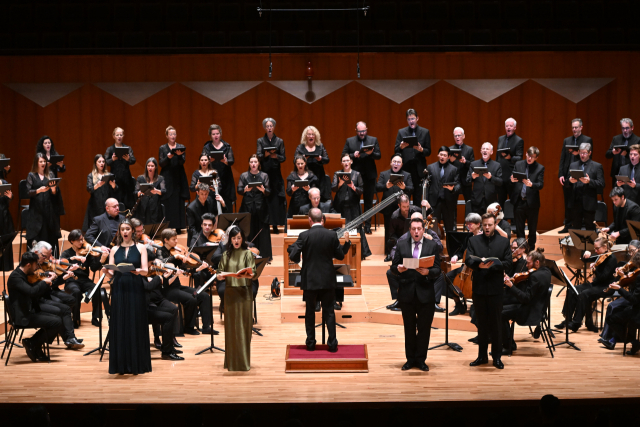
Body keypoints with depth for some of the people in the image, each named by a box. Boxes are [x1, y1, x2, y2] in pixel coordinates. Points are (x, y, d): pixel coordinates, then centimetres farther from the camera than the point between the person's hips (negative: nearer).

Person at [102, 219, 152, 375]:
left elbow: (146, 270, -4)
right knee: (119, 325, 1)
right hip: (119, 289, 2)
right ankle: (122, 364, 5)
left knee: (136, 325, -1)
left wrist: (139, 271, -26)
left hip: (135, 290, -2)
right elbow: (111, 274, 6)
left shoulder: (140, 248, 6)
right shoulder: (115, 250, 11)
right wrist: (106, 272, -16)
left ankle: (136, 364, 4)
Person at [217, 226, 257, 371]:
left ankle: (243, 361, 1)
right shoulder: (226, 255, 12)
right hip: (230, 292, 3)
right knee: (230, 326, 4)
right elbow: (221, 271, 11)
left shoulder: (247, 254, 2)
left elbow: (253, 272, -5)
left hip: (244, 292, -3)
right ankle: (231, 361, 10)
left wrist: (250, 275, -27)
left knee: (243, 326, -3)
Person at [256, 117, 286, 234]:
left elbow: (283, 158, 5)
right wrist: (265, 155, -24)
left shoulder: (279, 141, 9)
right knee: (264, 198, -6)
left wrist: (276, 156, -16)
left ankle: (275, 225, -2)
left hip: (276, 173, 1)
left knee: (276, 198, -5)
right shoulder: (260, 141, 7)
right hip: (264, 172, -1)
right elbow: (258, 156, -3)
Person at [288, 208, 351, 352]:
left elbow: (294, 256, -12)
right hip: (328, 280, 1)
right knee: (329, 311, 8)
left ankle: (310, 343, 15)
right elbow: (340, 255, 3)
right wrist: (347, 242, 19)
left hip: (310, 280, -1)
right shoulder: (332, 235, -5)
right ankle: (332, 343, 5)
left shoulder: (304, 236, -11)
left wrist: (291, 247, 9)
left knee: (310, 312, 12)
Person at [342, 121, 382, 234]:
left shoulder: (373, 140, 7)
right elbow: (343, 156, 2)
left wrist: (371, 153, -18)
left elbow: (378, 156, 2)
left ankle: (367, 226, 9)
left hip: (369, 175, 0)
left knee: (368, 202, 4)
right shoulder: (349, 141, 7)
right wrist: (353, 155, -15)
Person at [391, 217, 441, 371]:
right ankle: (410, 359, 19)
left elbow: (437, 270, -2)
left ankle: (420, 359, 13)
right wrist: (398, 269, -17)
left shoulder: (432, 246, 2)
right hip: (407, 293, 1)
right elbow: (393, 266, 5)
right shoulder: (402, 246, 6)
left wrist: (428, 272, -23)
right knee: (409, 328, 9)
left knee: (424, 328, 3)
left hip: (425, 293, -1)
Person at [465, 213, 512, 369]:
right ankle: (482, 355, 19)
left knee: (495, 323, 3)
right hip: (479, 287, 1)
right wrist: (479, 264, -26)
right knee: (482, 323, 10)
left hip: (496, 288, -1)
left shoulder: (504, 242, 3)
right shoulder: (473, 241, 5)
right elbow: (468, 260, -6)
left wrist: (492, 265, -20)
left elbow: (507, 263, -4)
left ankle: (497, 356, 11)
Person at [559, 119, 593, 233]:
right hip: (567, 176, 4)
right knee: (568, 203, 8)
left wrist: (578, 154, -21)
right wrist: (560, 174, 3)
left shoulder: (587, 140, 1)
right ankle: (568, 226, 14)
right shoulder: (567, 140, 13)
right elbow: (562, 158, 11)